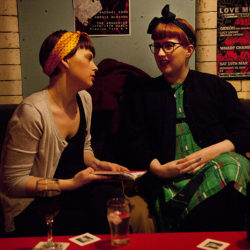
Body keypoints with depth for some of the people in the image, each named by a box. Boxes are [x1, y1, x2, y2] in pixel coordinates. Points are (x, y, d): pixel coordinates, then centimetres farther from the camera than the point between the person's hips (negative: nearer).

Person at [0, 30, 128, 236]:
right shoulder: (32, 112, -22)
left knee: (116, 195, -20)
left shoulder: (84, 99, 3)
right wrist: (72, 183, -22)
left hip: (72, 188, 7)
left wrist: (97, 164, -4)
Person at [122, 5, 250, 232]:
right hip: (170, 177, -2)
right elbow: (135, 143, 11)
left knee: (229, 170, -35)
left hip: (219, 161, 2)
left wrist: (211, 152, -7)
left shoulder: (216, 86, 20)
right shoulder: (143, 95, 21)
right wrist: (158, 168, -10)